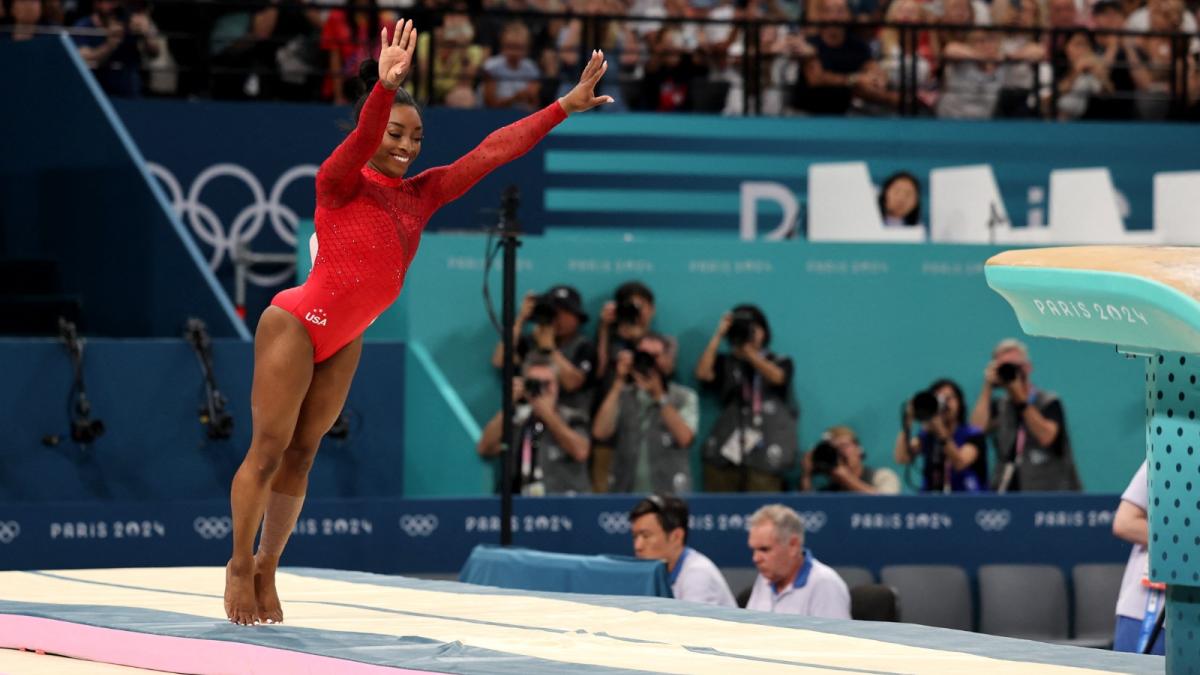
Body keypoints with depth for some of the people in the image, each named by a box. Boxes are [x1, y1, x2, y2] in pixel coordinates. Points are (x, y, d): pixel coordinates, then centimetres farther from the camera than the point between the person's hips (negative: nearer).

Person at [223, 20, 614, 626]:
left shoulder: (421, 194, 3)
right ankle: (239, 565, 6)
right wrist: (384, 87, -55)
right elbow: (361, 139, -35)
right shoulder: (340, 183, -15)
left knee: (301, 454, 12)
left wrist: (567, 106, 0)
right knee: (268, 450, -3)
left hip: (343, 342, 7)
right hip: (295, 325, -6)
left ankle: (266, 566, 20)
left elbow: (491, 150, 2)